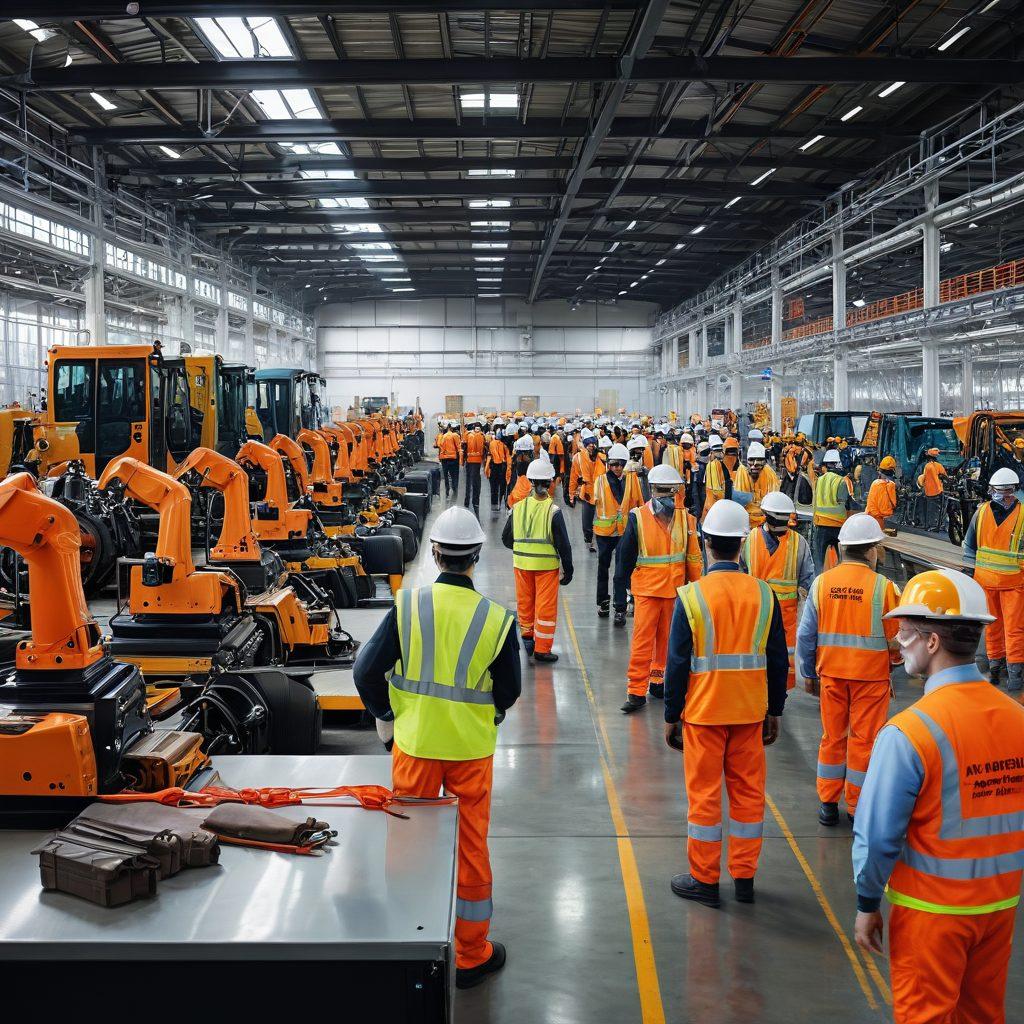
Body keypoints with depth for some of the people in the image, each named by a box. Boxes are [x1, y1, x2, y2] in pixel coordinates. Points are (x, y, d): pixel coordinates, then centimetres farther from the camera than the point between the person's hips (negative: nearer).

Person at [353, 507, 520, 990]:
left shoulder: (408, 605, -13)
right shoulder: (496, 618, -12)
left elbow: (366, 670, -9)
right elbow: (509, 689, -2)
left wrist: (385, 713, 8)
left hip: (414, 743, 0)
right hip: (472, 749, 0)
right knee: (471, 846, 12)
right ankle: (472, 956, 25)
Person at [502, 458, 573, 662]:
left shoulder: (518, 508, -5)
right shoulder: (553, 511, -15)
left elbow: (506, 539, 6)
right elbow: (563, 544, -11)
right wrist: (568, 570, 0)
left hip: (522, 563, 3)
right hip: (547, 565, -3)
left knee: (525, 601, 20)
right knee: (546, 606, 6)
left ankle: (527, 636, 32)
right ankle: (542, 648, 10)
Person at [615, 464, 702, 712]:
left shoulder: (685, 519, 0)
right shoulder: (638, 518, -8)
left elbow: (693, 557, 8)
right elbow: (624, 559, -4)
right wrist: (620, 600, -4)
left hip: (675, 590, 3)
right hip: (646, 590, -3)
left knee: (666, 640, 13)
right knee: (642, 641, -4)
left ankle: (657, 680, 29)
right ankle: (636, 691, 2)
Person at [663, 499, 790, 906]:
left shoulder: (691, 596, -12)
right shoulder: (763, 594, -2)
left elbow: (677, 663, -9)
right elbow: (778, 661, 4)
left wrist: (671, 717, 0)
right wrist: (774, 712, 14)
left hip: (703, 710, -3)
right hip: (750, 711, 3)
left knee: (704, 795, 7)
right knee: (748, 792, 13)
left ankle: (704, 880, 16)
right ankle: (744, 878, 23)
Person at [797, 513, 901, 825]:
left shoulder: (822, 582, -5)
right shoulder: (883, 587, -14)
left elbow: (806, 634, 0)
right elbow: (896, 637, -6)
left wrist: (809, 673, 12)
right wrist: (895, 657, 16)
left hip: (831, 673, 3)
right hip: (871, 676, -3)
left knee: (832, 737, 15)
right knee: (863, 740, 9)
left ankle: (828, 803, 23)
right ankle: (857, 806, 18)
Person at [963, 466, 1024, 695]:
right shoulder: (982, 512, 3)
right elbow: (969, 545, 12)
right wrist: (970, 572, 11)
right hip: (985, 580, 3)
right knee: (992, 624, 13)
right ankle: (995, 663, 25)